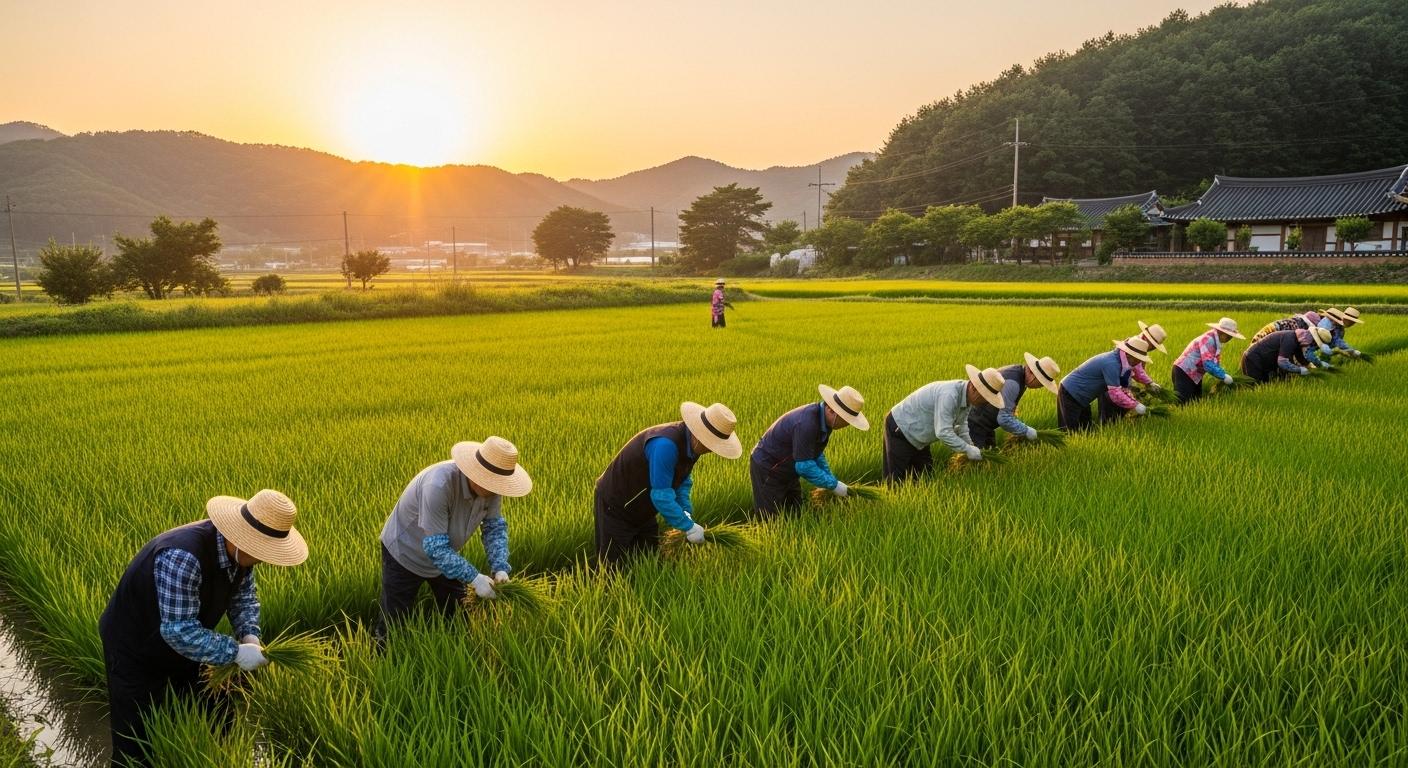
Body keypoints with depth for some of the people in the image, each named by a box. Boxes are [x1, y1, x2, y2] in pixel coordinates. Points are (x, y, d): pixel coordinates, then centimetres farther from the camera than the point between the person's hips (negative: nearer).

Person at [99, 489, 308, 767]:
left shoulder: (239, 551, -14)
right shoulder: (182, 556, -39)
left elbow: (244, 596, 3)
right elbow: (179, 630, -38)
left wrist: (250, 635, -14)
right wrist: (236, 652, -32)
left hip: (181, 646, 7)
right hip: (135, 650, -7)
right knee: (141, 744, 3)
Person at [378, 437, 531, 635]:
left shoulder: (491, 487, -20)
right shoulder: (438, 484, -40)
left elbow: (494, 527, -8)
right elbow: (435, 546, -37)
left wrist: (500, 567, -22)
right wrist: (473, 578, -37)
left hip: (445, 555, 6)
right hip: (405, 554, -6)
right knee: (395, 626, 4)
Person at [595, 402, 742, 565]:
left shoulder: (691, 443, -8)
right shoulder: (665, 445, -36)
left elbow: (683, 479, 6)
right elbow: (661, 495, -33)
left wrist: (685, 511, -9)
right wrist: (689, 527, -25)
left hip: (643, 511, 8)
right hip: (615, 506, -8)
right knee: (615, 566, 0)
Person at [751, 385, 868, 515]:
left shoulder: (824, 420, -4)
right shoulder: (806, 423, -33)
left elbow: (816, 454, 10)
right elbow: (804, 466, -31)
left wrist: (831, 481, 3)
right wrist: (833, 485, -23)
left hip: (789, 470, 9)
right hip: (767, 469, -9)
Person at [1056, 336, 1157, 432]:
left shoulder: (1118, 360, 3)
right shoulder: (1111, 364, -26)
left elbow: (1123, 389, 11)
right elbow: (1115, 394, -28)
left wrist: (1136, 403, 1)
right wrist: (1135, 405, -19)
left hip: (1081, 398, 10)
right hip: (1069, 394, -10)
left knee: (1086, 429, 13)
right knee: (1073, 431, -10)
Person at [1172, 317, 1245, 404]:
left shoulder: (1217, 342, 9)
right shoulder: (1208, 340, -20)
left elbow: (1215, 364, 12)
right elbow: (1208, 364, -29)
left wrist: (1225, 374, -3)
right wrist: (1224, 376, -23)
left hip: (1195, 374, 10)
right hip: (1184, 371, -10)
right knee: (1181, 401, -23)